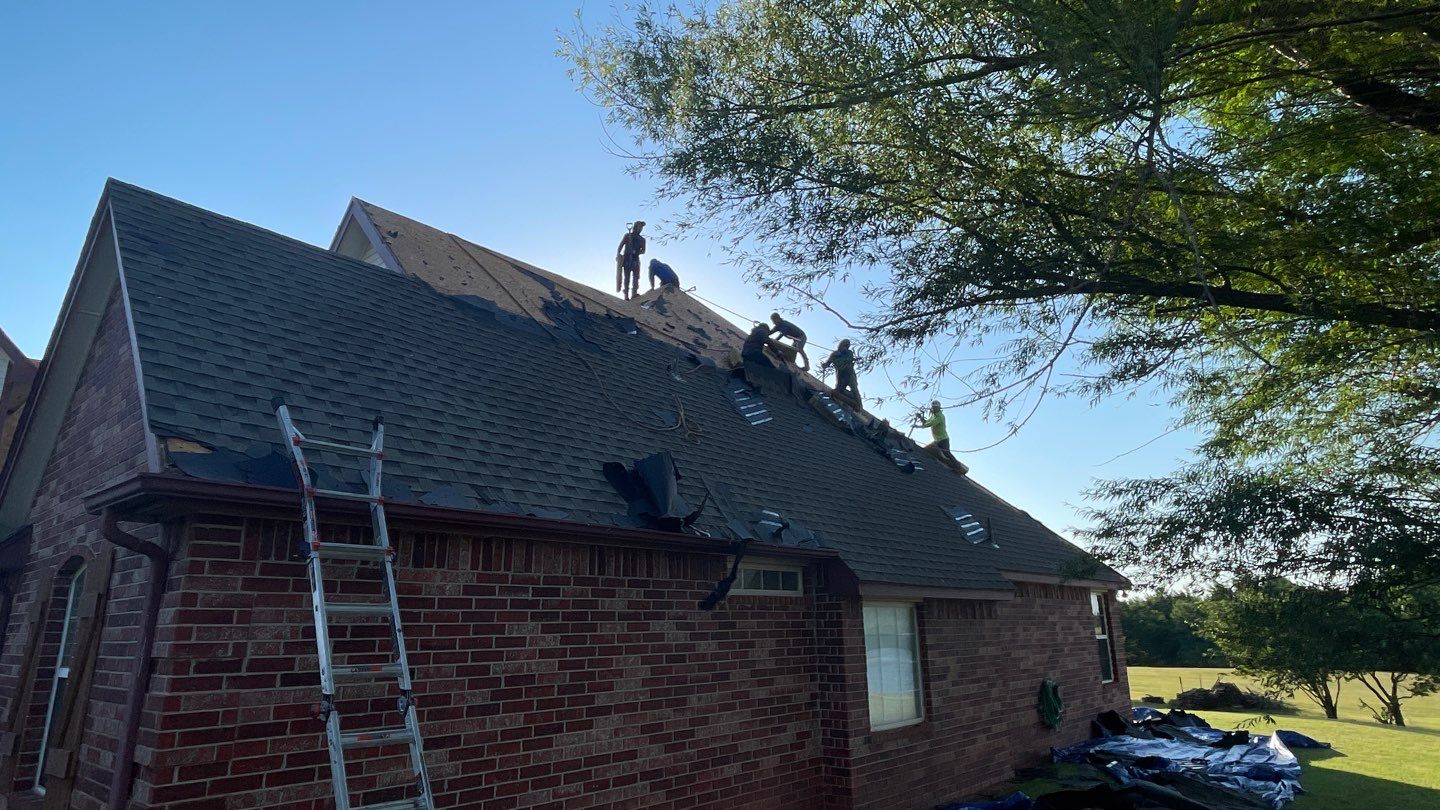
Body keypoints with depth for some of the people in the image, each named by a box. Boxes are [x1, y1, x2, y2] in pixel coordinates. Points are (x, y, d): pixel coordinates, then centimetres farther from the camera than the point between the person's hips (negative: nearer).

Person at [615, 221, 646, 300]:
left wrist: (636, 252, -10)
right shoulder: (627, 235, 11)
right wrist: (618, 255, -11)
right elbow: (620, 247, 5)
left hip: (635, 259, 2)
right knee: (626, 277, -6)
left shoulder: (642, 239, 17)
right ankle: (626, 295, -9)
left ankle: (634, 293, -17)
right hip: (626, 259, -2)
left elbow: (643, 250, 9)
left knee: (636, 276, -11)